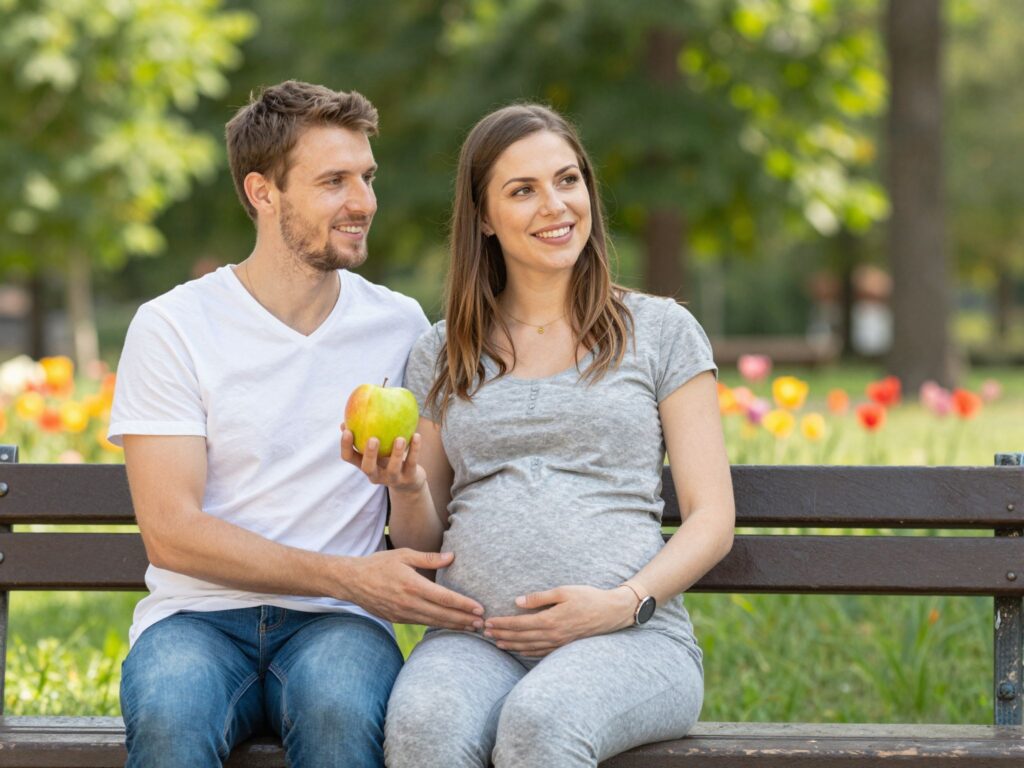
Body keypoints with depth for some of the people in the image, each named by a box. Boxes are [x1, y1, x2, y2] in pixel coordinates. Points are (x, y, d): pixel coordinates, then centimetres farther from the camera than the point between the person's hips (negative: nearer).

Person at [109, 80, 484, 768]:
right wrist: (349, 576, -14)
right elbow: (171, 531, -7)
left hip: (334, 624, 1)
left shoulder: (401, 326, 11)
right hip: (200, 615, -1)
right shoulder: (172, 329, 1)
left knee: (341, 710, -35)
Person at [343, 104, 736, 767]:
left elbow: (712, 520, 6)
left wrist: (622, 604, -11)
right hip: (475, 637, 2)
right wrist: (408, 489, -3)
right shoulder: (442, 353, 18)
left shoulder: (660, 331, 11)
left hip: (629, 638, -2)